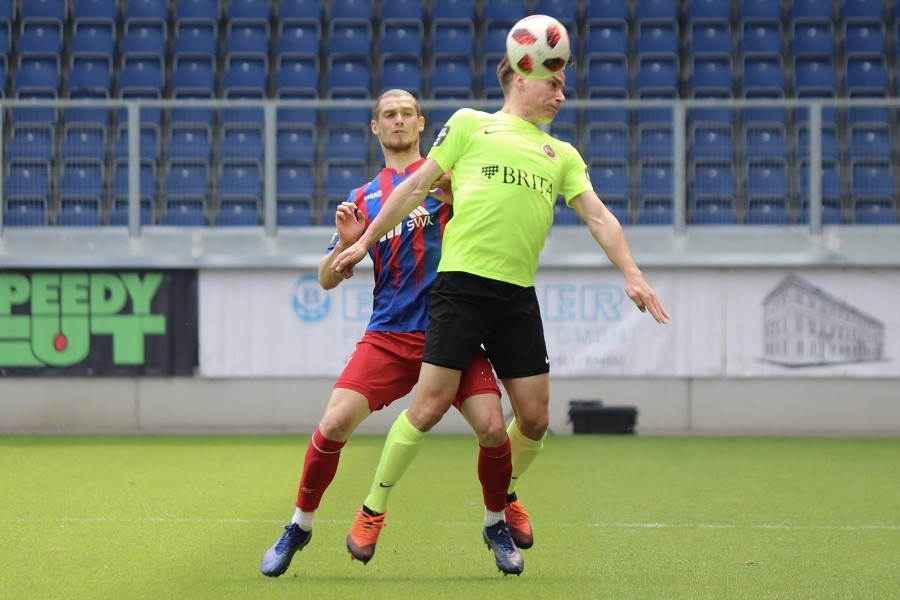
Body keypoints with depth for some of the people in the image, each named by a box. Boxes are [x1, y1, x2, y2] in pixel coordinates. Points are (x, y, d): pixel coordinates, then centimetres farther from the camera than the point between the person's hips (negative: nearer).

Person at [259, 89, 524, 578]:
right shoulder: (364, 199, 15)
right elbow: (327, 280, 14)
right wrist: (346, 243, -7)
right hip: (389, 335, 1)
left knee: (492, 429, -16)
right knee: (334, 424, -13)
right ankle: (299, 527, 9)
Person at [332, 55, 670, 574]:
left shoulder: (562, 155, 21)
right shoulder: (470, 124, 10)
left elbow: (598, 216, 14)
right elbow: (417, 186, 13)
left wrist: (631, 274, 0)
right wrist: (365, 241, 13)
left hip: (519, 295, 4)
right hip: (463, 282, -4)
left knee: (535, 418, 2)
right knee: (431, 404, -10)